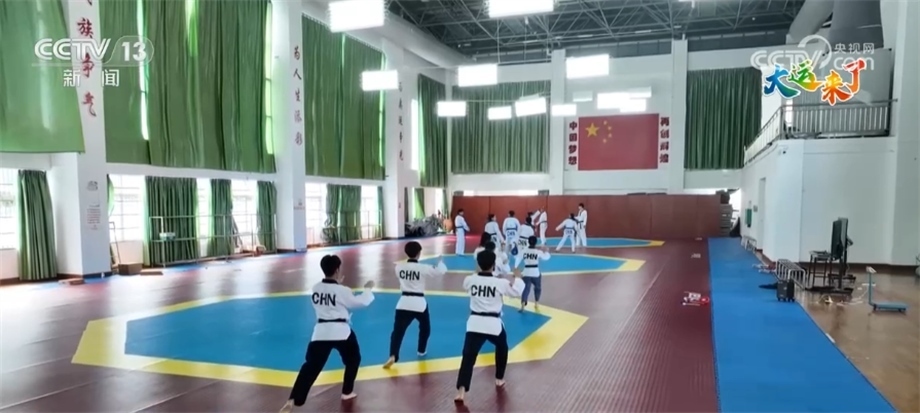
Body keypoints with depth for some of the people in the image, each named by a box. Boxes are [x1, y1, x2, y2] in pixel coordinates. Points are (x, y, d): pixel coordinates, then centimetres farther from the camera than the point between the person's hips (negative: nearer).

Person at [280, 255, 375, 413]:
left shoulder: (316, 288, 3)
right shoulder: (342, 291, -11)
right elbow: (361, 302, -1)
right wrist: (368, 289, 16)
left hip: (321, 331, 4)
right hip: (341, 331, -4)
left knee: (311, 366, 4)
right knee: (353, 359, 22)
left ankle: (293, 400, -7)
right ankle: (347, 391, 29)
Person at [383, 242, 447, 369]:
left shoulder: (399, 267, -1)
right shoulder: (423, 268, -10)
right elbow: (441, 271, -2)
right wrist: (440, 261, 16)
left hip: (404, 302, 2)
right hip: (419, 302, -1)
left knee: (398, 330, 0)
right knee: (425, 327, 26)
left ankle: (393, 356, -16)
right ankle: (421, 350, 38)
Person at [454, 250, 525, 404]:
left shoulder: (470, 280, -3)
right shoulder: (500, 283, -10)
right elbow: (516, 292, 5)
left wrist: (480, 273, 30)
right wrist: (517, 278, 22)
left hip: (475, 322, 1)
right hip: (493, 323, -1)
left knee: (468, 356, -5)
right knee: (501, 348, 29)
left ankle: (461, 391, -18)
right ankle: (499, 379, 40)